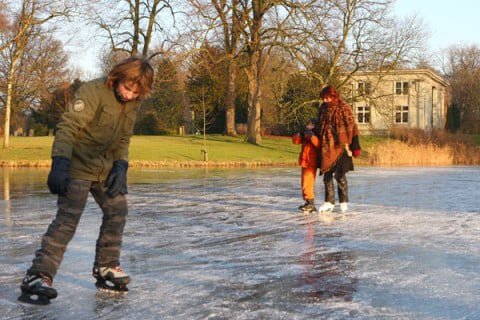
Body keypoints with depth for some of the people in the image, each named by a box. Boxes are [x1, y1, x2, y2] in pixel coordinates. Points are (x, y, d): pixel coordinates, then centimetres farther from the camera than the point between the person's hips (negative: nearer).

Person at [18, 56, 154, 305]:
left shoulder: (131, 104, 4)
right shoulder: (93, 91, -21)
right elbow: (67, 126, -27)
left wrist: (121, 167, -4)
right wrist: (59, 164, -36)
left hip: (105, 169, 8)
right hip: (78, 166, -8)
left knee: (117, 211, 8)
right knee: (68, 218, -15)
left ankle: (106, 268, 22)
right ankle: (38, 277, -16)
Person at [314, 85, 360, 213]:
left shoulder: (344, 109, -7)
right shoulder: (323, 109, 11)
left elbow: (351, 127, -8)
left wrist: (354, 146, -12)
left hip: (340, 146, -6)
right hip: (326, 147, 6)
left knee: (340, 175, -5)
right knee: (327, 175, 5)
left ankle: (344, 202, 10)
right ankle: (329, 202, 13)